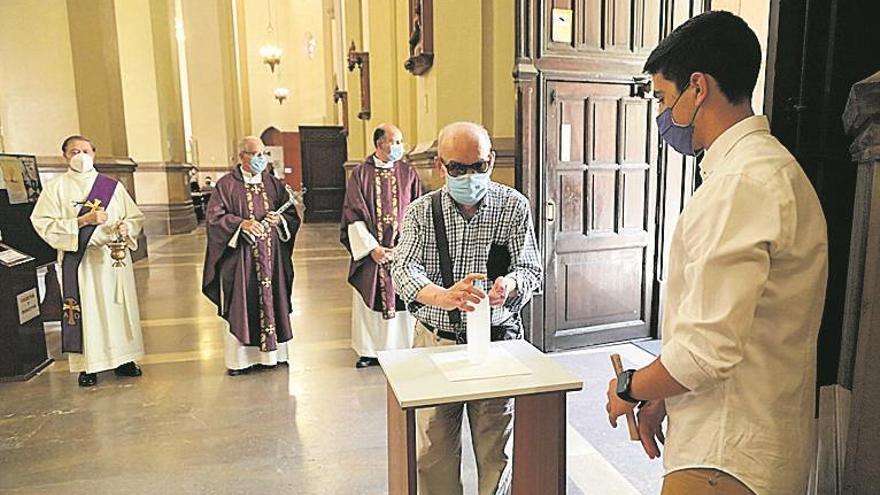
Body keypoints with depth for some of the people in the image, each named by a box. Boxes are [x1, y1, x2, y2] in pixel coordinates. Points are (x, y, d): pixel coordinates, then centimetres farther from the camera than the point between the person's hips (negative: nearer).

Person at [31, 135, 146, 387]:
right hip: (78, 260, -2)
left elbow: (136, 217, 9)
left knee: (119, 307, 6)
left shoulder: (113, 185, 8)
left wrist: (126, 227, -13)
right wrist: (82, 221, -17)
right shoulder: (56, 187, 2)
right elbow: (42, 223, -6)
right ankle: (88, 365, 10)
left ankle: (122, 358, 17)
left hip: (114, 257, 2)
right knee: (84, 309, 0)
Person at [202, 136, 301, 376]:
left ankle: (270, 353, 19)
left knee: (272, 302, 8)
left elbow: (292, 215, 12)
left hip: (271, 255, 4)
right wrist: (241, 223, -21)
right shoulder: (226, 184, -1)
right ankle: (239, 358, 11)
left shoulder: (273, 183, 10)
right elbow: (213, 216, -8)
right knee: (241, 306, 1)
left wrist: (280, 219, -10)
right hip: (241, 257, -4)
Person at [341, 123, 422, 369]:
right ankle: (369, 350, 20)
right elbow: (354, 215, -3)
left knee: (402, 299, 5)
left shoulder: (408, 174, 4)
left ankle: (402, 347, 19)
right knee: (370, 300, 6)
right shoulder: (360, 174, 1)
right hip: (370, 250, 0)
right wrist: (372, 247, -12)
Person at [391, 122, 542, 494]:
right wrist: (444, 296, -36)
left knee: (495, 448, 13)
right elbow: (404, 269, -15)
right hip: (435, 341, 1)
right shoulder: (421, 211, -2)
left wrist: (509, 284, -30)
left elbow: (531, 269, -5)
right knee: (434, 450, 11)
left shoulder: (514, 206, -2)